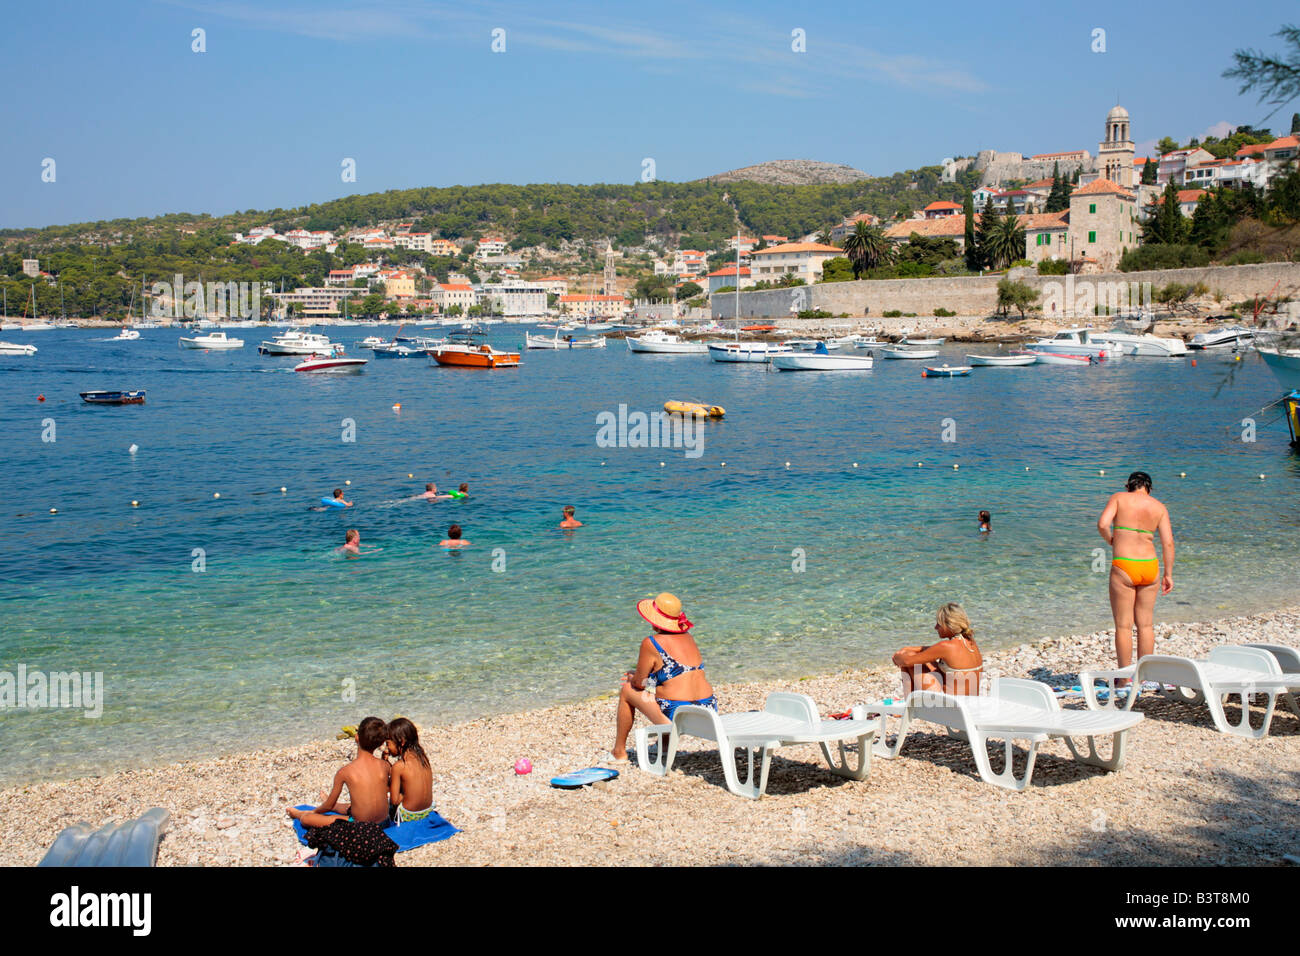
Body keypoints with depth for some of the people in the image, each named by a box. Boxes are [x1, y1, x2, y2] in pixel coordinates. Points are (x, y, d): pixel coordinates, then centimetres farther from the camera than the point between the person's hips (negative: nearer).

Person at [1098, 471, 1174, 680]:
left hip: (1123, 567, -3)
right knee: (1146, 624, 14)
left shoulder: (1119, 498, 2)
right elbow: (1168, 543, 3)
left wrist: (1111, 541, 6)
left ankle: (1124, 678, 6)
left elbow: (1102, 524, -13)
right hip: (1150, 567, 3)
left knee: (1123, 625, 3)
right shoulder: (1159, 507, 8)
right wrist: (1168, 574, 8)